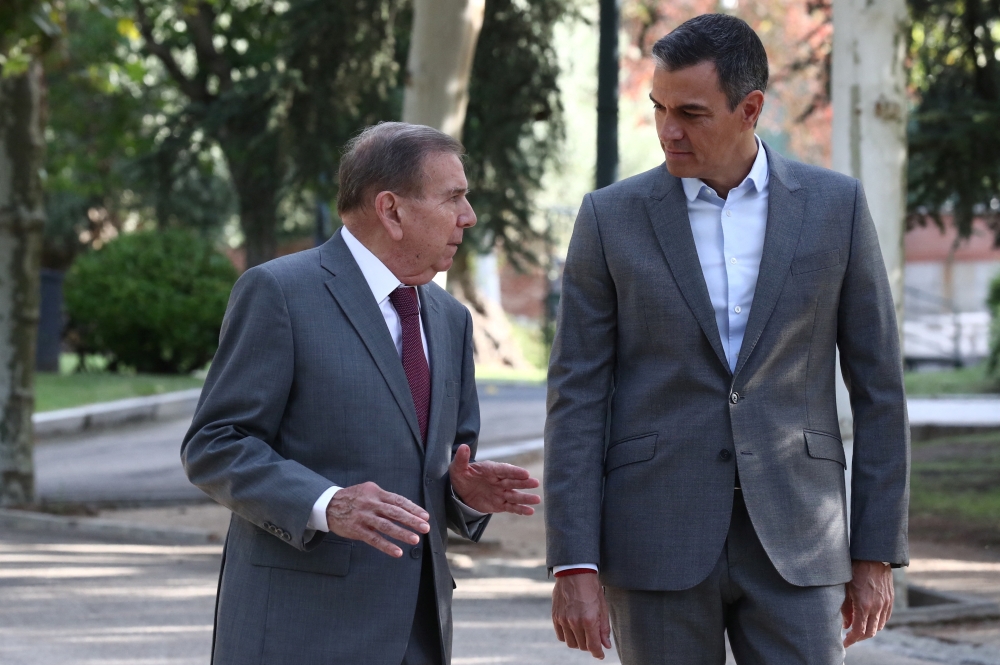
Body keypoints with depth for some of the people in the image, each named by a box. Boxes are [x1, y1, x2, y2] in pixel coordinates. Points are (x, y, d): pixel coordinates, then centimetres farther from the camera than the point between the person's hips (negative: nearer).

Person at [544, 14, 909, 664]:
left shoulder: (835, 206, 2)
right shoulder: (612, 217, 1)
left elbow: (877, 386, 5)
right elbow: (577, 399, 0)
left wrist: (878, 556, 2)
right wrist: (573, 566, -8)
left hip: (791, 538, 0)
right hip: (656, 536, 0)